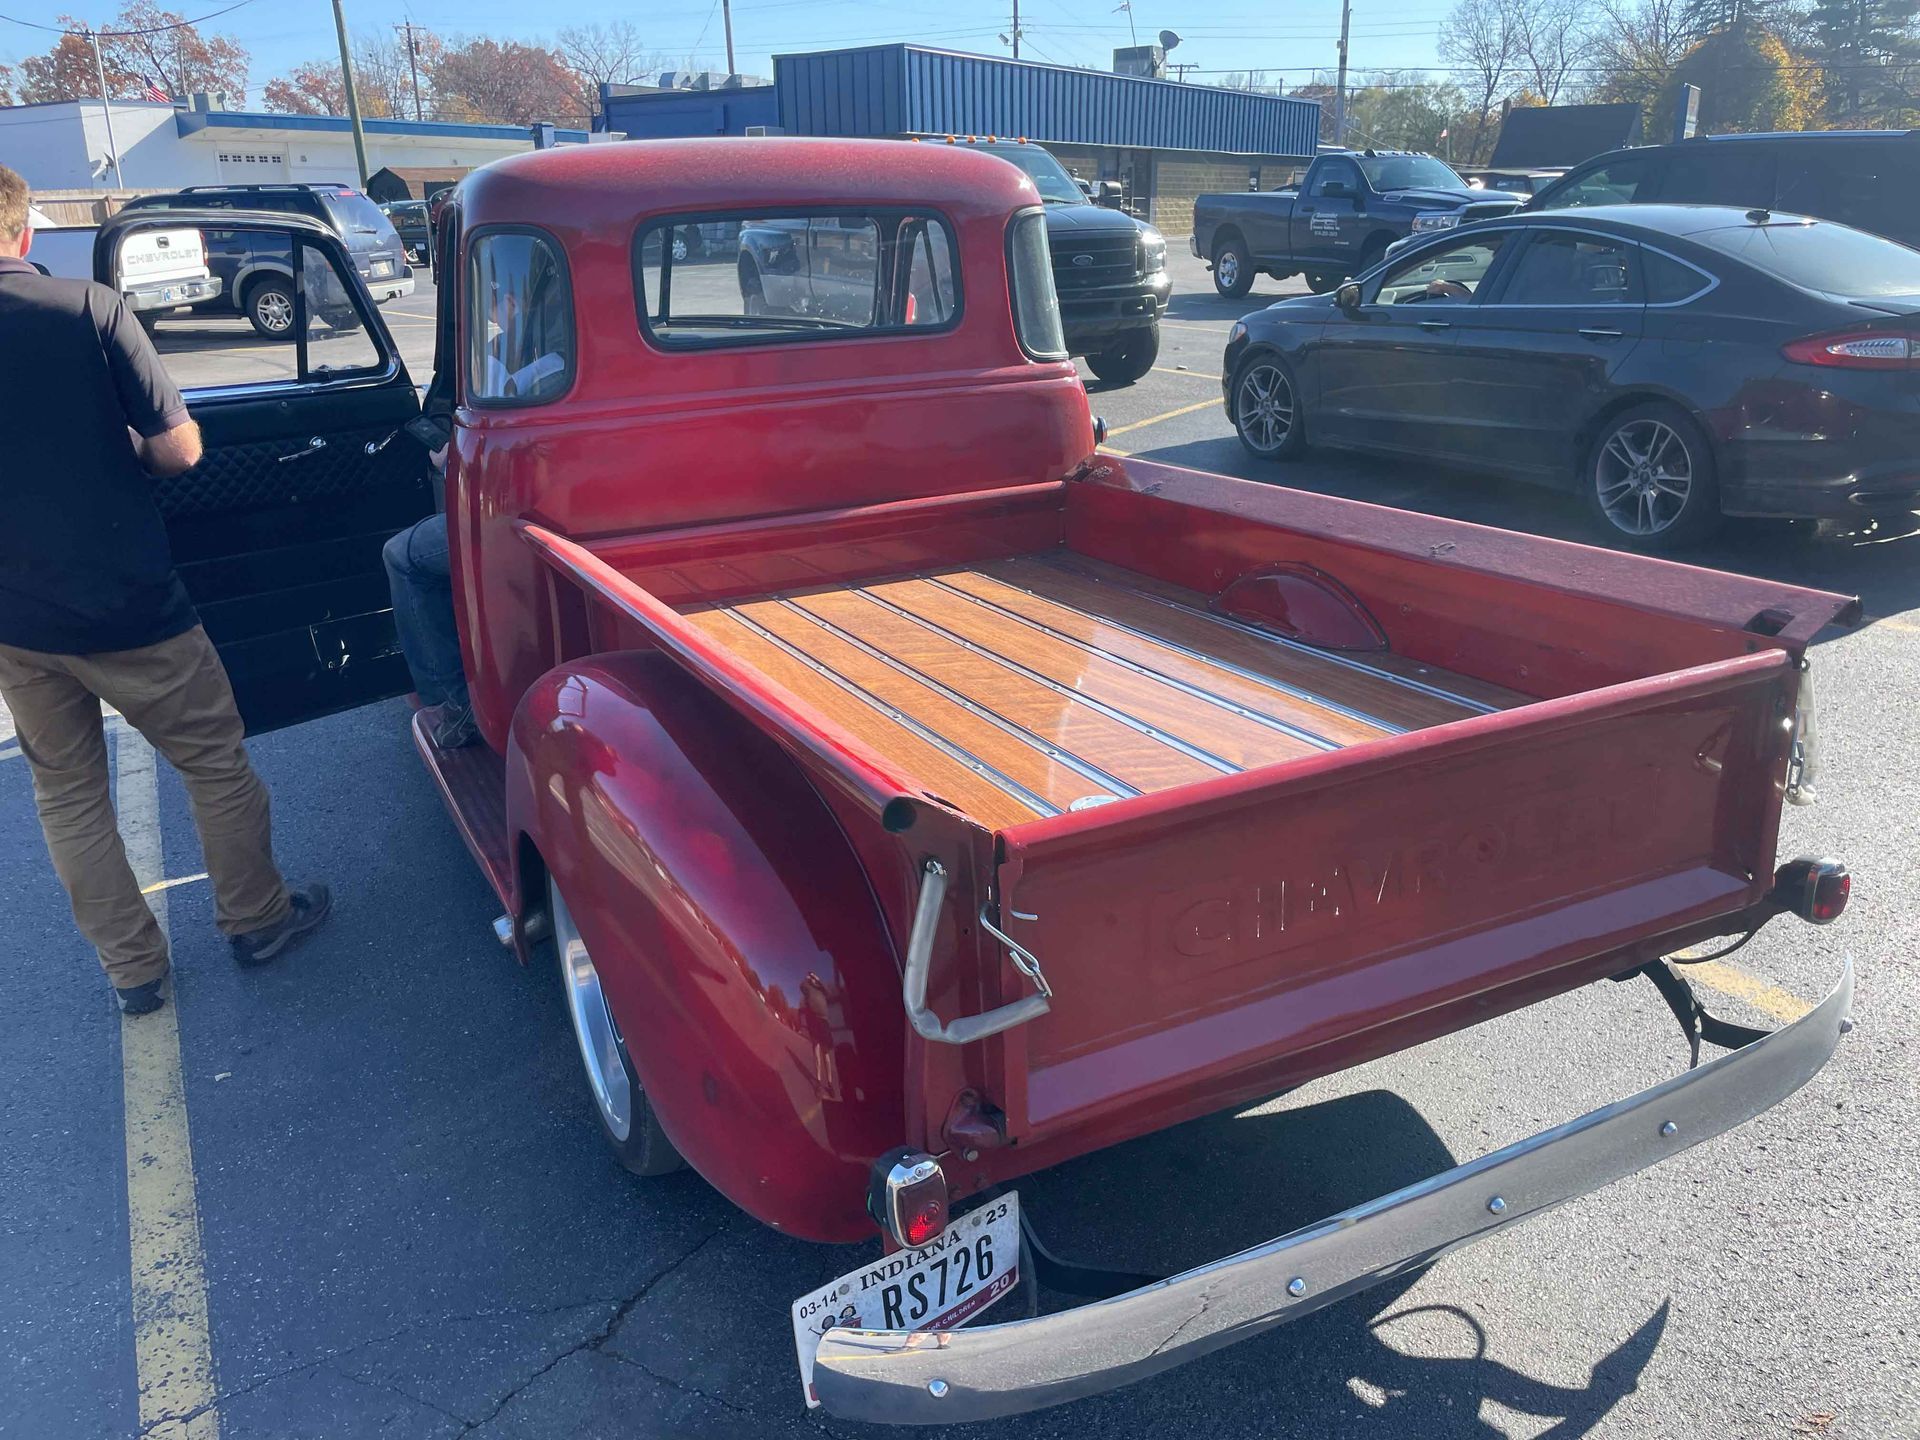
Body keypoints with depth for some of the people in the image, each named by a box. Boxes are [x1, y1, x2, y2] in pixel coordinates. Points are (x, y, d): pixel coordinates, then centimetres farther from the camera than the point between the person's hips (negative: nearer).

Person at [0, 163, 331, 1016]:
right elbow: (179, 449, -12)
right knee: (216, 762, 15)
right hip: (125, 609, -3)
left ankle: (133, 969, 27)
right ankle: (257, 920, 29)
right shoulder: (89, 309, -12)